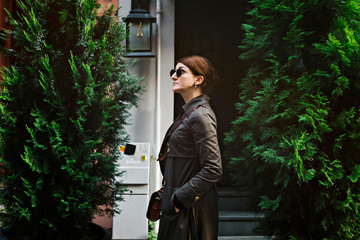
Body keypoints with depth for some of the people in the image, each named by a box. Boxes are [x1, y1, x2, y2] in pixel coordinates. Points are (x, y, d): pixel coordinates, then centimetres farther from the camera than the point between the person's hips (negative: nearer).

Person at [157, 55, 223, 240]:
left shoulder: (200, 116, -16)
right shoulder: (188, 113, 13)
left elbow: (213, 170, -22)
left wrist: (180, 199, -19)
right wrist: (170, 196, 15)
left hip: (191, 209, -9)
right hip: (176, 205, 9)